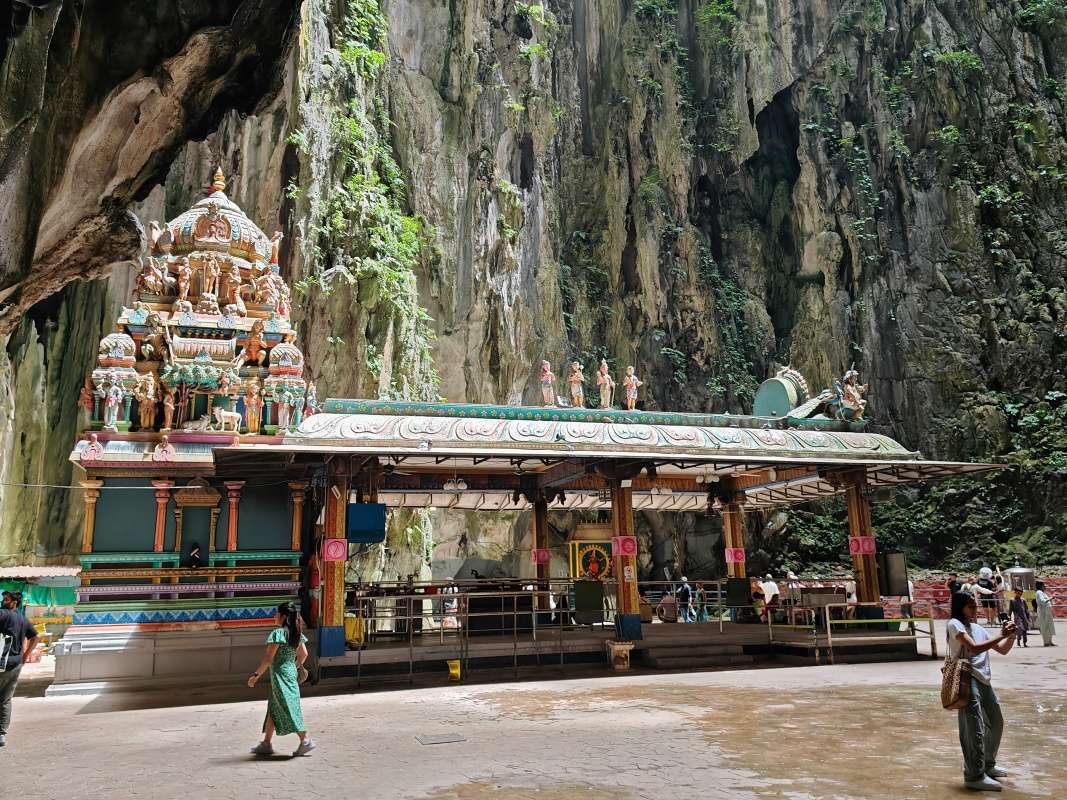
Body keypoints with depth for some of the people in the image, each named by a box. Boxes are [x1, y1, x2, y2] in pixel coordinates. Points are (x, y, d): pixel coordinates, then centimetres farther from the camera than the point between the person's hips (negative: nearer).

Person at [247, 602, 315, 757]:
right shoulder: (296, 633, 7)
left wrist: (255, 675, -10)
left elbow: (268, 659, -17)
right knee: (273, 710, 16)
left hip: (280, 673, -9)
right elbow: (304, 654, 10)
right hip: (291, 673, 9)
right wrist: (296, 667, 25)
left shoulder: (277, 633, -16)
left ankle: (306, 740, -6)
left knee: (289, 709, -5)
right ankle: (266, 744, 22)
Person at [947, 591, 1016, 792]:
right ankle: (974, 776, -3)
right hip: (967, 680, -9)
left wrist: (1011, 636, 0)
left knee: (996, 723, 20)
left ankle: (988, 765, 37)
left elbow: (1003, 650, 18)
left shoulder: (978, 628, 18)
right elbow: (975, 648, -18)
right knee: (975, 729, -10)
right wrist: (1001, 635, -15)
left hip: (984, 681, 9)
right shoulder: (955, 624, -7)